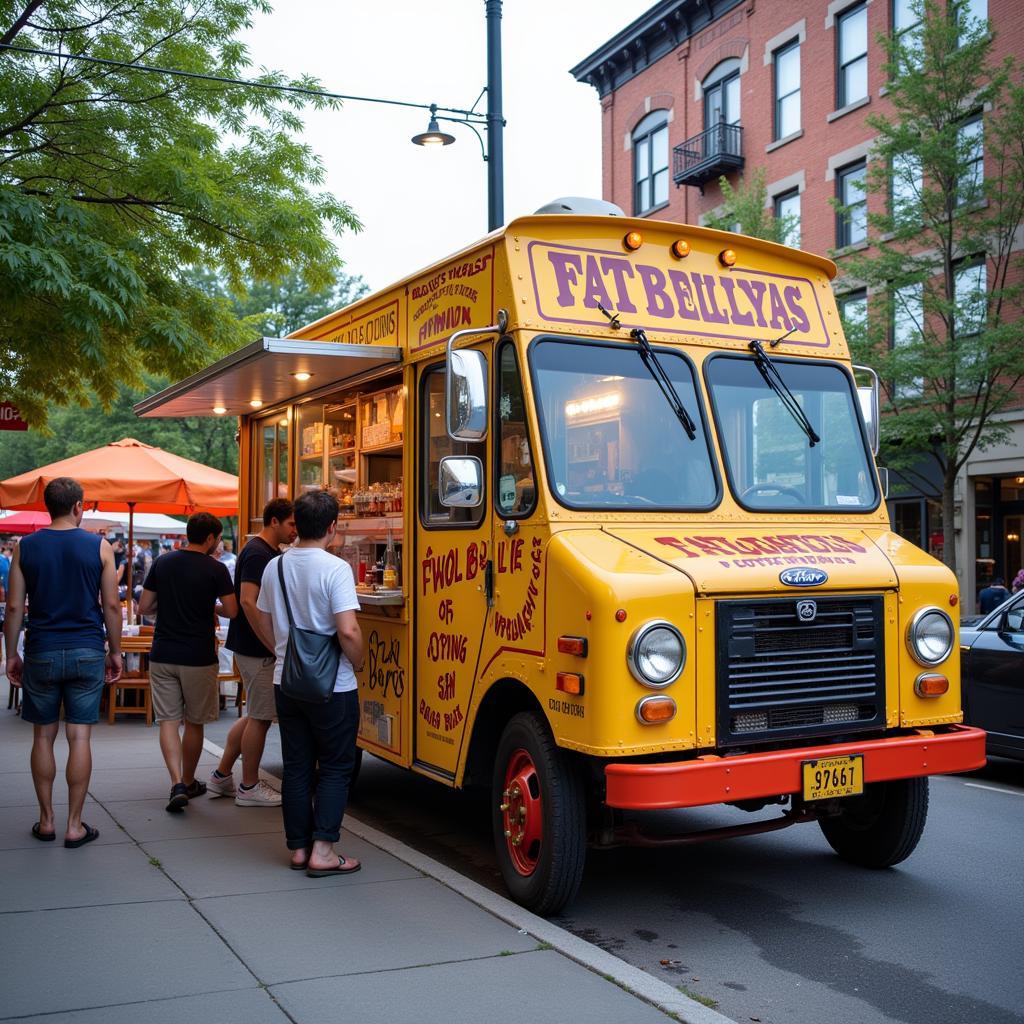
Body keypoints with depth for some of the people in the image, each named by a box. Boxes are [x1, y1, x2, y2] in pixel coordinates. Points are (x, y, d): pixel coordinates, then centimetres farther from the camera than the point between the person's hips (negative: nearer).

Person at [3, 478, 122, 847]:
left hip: (41, 653, 1)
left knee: (43, 736, 12)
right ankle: (75, 826, 7)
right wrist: (115, 651, 7)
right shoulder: (99, 547, -3)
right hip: (87, 653, -1)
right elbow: (111, 604, -3)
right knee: (80, 737, 3)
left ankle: (46, 821, 19)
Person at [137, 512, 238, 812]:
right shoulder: (215, 569, -8)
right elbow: (231, 611, -8)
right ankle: (189, 782, 25)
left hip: (163, 655, 2)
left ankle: (177, 784, -10)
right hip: (198, 658, -2)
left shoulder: (162, 563, 2)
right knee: (194, 723, 13)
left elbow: (144, 608, 4)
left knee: (169, 720, 4)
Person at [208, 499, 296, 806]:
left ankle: (221, 776, 23)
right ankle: (249, 787, 12)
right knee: (260, 717, 1)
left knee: (256, 715, 16)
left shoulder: (271, 553, 14)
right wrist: (272, 645, -24)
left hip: (250, 647, 10)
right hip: (257, 649, -10)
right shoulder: (259, 554, -17)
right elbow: (247, 601, -25)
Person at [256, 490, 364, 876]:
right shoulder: (335, 568, -17)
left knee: (296, 768, 13)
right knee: (335, 769, 6)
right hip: (331, 687, -6)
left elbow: (265, 626, 12)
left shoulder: (274, 567, 3)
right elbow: (348, 630, -24)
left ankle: (298, 848, 20)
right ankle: (322, 851, 3)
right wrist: (357, 663, -6)